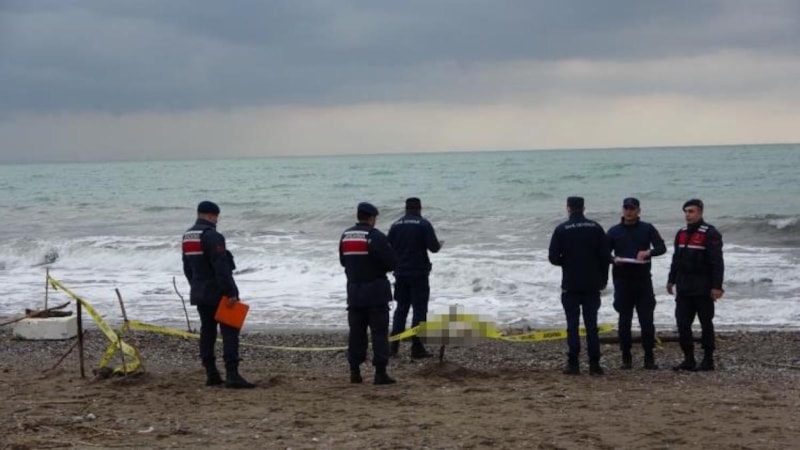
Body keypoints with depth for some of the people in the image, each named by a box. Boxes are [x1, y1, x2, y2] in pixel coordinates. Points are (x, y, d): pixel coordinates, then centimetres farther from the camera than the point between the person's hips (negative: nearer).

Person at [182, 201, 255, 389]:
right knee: (230, 332, -8)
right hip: (218, 293, -9)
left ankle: (211, 374, 14)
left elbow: (187, 268, 19)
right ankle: (232, 375, -16)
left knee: (207, 331, 12)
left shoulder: (187, 237, 11)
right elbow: (221, 267, -23)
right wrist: (231, 292, -21)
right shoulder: (211, 236, -18)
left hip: (199, 293, 9)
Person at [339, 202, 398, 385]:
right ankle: (380, 372, -4)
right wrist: (378, 268, 6)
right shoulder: (375, 236, -13)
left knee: (356, 331, 11)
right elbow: (392, 263, -13)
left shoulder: (345, 236, 6)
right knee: (379, 332, -1)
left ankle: (355, 371, 11)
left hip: (354, 290, 5)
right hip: (376, 291, -5)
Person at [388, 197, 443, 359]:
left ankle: (394, 345, 12)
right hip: (419, 273, -4)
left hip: (400, 273, 4)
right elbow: (433, 247, -14)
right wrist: (439, 244, 9)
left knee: (401, 308, 14)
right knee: (419, 309, -1)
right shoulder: (424, 224, -8)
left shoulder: (396, 225, 4)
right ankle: (417, 347, -5)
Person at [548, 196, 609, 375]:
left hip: (570, 285, -2)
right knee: (591, 324, 6)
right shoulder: (595, 228, 0)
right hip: (592, 285, 2)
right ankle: (594, 364, 4)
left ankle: (573, 364, -1)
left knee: (572, 325, 2)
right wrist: (603, 279, 10)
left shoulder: (561, 230, -7)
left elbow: (553, 258, -8)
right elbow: (605, 256, 0)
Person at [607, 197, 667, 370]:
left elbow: (661, 247, -2)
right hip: (622, 280, 0)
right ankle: (626, 358, 10)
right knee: (624, 321, 3)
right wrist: (614, 260, -15)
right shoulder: (614, 231, 7)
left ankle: (649, 357, 6)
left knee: (647, 320, -2)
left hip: (643, 280, 0)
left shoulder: (647, 229, 5)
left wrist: (648, 252, -22)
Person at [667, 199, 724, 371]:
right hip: (684, 289, 7)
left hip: (703, 290, -7)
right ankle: (688, 360, 11)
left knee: (706, 324, 2)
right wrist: (671, 280, 20)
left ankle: (708, 360, 9)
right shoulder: (681, 234, 13)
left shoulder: (710, 234, -9)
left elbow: (717, 262, -14)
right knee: (682, 324, 4)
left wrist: (717, 286, -18)